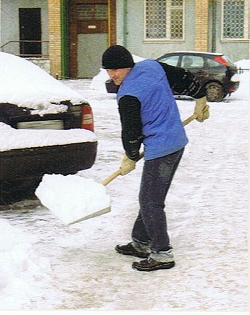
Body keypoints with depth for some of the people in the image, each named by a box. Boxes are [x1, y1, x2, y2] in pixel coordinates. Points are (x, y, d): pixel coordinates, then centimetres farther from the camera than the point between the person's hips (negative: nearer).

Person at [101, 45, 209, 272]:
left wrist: (130, 159, 7)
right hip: (178, 142, 10)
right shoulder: (152, 66, 6)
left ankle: (162, 254, 0)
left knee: (150, 201, -4)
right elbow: (184, 77, 16)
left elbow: (131, 132, -10)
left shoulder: (128, 95, -17)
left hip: (159, 150, -10)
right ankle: (141, 242, 28)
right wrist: (200, 100, 29)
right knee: (152, 197, 18)